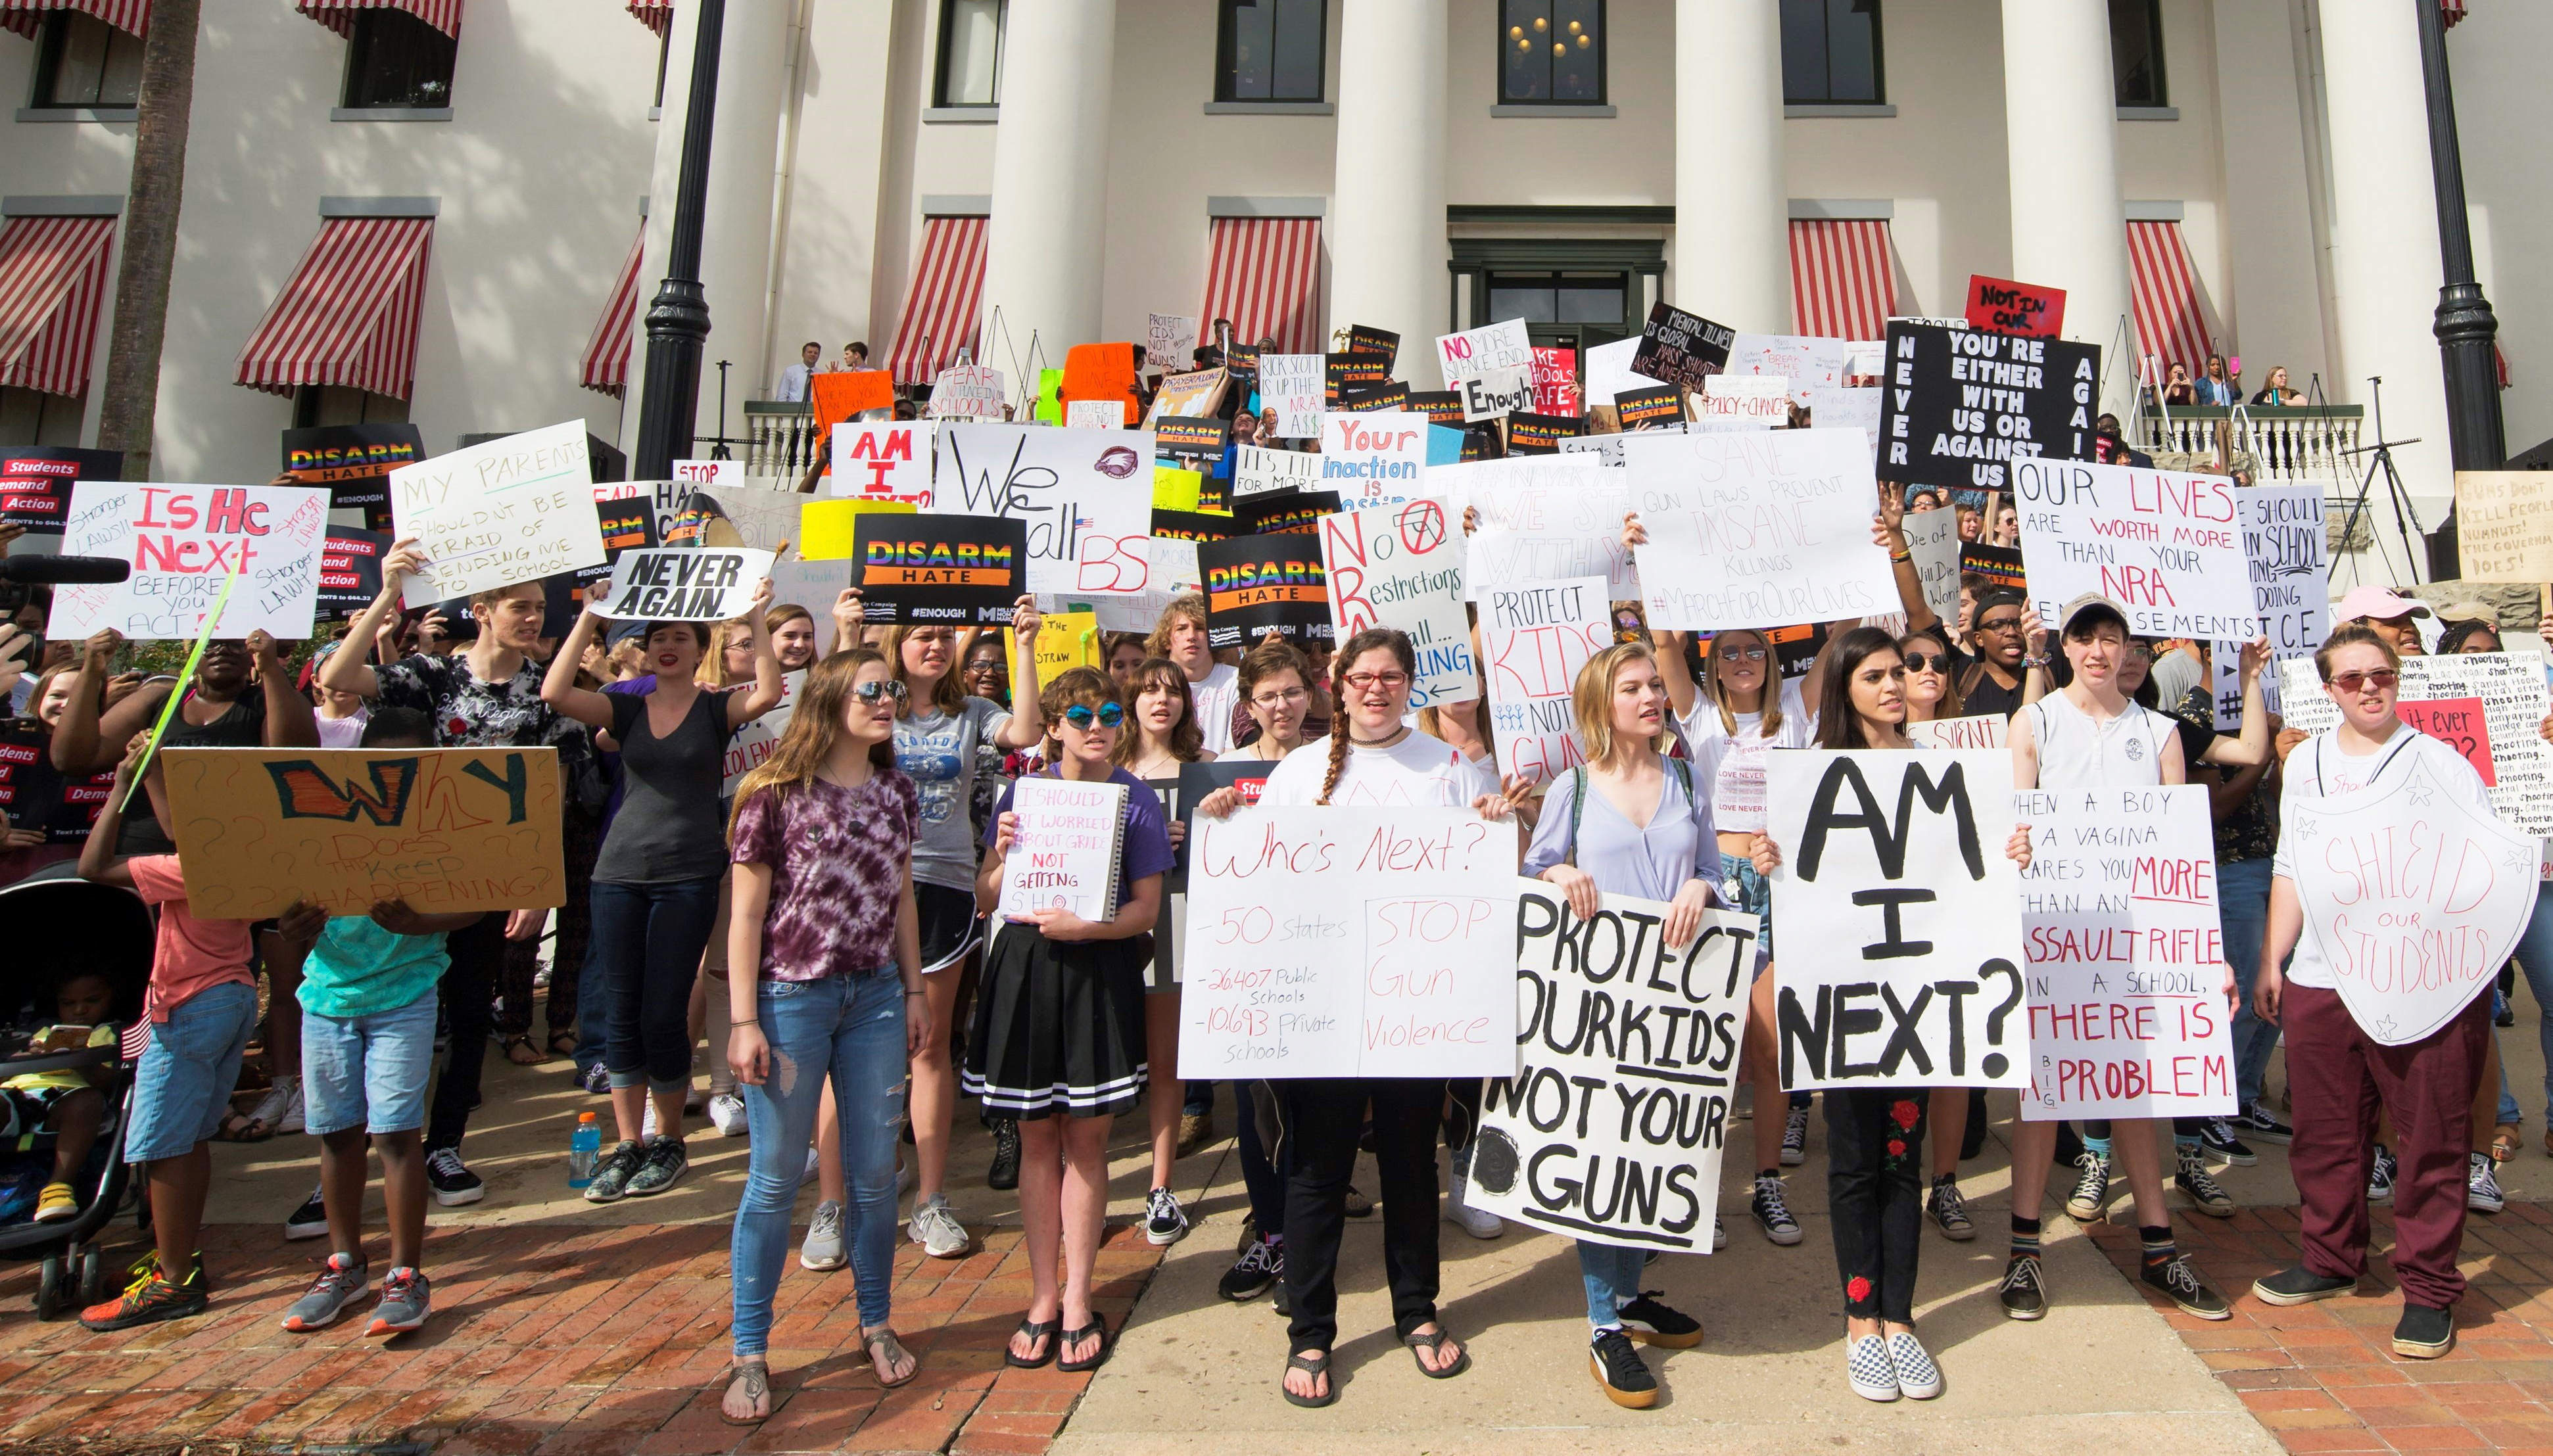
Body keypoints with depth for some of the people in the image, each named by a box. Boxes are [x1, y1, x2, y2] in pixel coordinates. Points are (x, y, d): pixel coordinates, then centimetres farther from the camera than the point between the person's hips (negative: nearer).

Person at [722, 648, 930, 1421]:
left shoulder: (895, 792, 6)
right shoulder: (776, 793, -8)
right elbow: (746, 912, -7)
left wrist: (915, 992, 11)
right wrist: (744, 1021, -10)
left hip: (874, 998, 4)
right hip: (792, 1000, -4)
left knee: (875, 1173, 11)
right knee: (774, 1179, 6)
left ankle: (876, 1324, 30)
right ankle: (750, 1353, 21)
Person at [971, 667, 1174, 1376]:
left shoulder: (1137, 801, 1)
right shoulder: (1023, 791, 6)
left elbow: (1146, 910, -3)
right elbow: (986, 897, 7)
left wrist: (1083, 926, -19)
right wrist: (1004, 852, -12)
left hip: (1099, 972, -1)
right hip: (1024, 967, 2)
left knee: (1087, 1138, 3)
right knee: (1036, 1137, 7)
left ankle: (1077, 1299, 17)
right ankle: (1043, 1295, 21)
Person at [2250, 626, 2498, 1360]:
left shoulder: (2438, 760, 1)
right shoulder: (2306, 762, 12)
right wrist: (2272, 961, 12)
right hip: (2319, 978, 4)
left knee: (2430, 1134, 2)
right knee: (2324, 1131, 11)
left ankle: (2429, 1287, 16)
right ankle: (2330, 1259, 29)